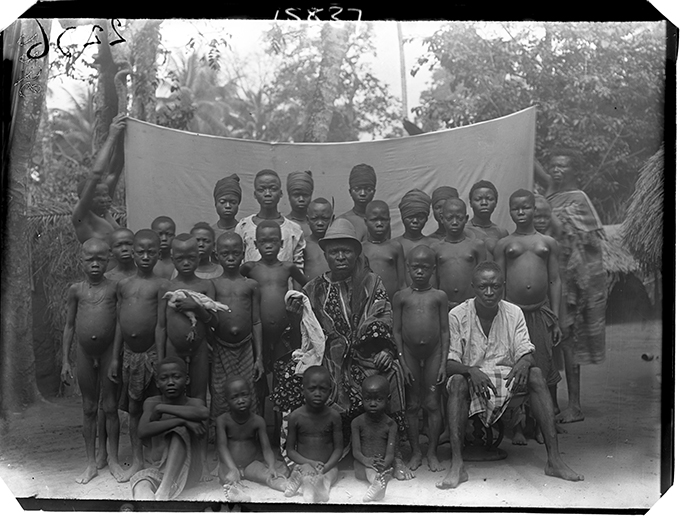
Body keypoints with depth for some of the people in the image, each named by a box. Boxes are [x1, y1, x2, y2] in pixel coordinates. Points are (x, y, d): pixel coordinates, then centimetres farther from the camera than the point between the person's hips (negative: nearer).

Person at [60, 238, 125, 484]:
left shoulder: (114, 287, -4)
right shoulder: (76, 290, 1)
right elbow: (69, 326, 6)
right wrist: (65, 360, 4)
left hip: (109, 352, -2)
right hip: (85, 353, 2)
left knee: (110, 407, 6)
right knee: (89, 408, 10)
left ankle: (113, 459, 19)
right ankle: (91, 463, 19)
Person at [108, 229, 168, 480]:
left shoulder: (161, 285, -5)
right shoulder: (123, 285, 8)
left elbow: (160, 325, -9)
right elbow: (120, 324, 12)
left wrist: (160, 359, -13)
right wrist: (115, 358, 11)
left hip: (151, 352, -4)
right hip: (129, 353, 5)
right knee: (134, 408, 12)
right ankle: (137, 460, 23)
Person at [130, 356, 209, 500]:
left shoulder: (194, 403, -6)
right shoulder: (152, 403, -1)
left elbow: (203, 413, -33)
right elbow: (143, 432, -21)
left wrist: (162, 408, -24)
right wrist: (181, 420, -31)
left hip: (185, 471, -1)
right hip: (158, 469, 2)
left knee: (181, 430, -27)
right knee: (140, 479, -31)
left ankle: (164, 492, -31)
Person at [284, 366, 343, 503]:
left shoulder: (333, 416, -3)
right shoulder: (295, 417, -3)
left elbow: (338, 448, 0)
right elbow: (290, 449, 1)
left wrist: (325, 467, -16)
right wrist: (309, 462, -14)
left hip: (328, 466, 0)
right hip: (303, 464, 0)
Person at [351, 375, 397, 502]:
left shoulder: (390, 424, 0)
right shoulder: (357, 422, 1)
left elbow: (390, 453, -9)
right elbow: (356, 450, -6)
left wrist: (384, 463, -32)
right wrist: (366, 460, -28)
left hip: (383, 463, 1)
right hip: (363, 462, -1)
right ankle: (377, 481, -51)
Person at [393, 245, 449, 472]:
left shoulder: (439, 296, 3)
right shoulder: (401, 296, 2)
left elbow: (445, 331, 2)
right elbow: (397, 331, 2)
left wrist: (444, 362, -4)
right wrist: (402, 361, -4)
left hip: (433, 352, 0)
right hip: (409, 352, 0)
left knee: (433, 403, 4)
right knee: (412, 404, 6)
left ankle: (432, 452, 15)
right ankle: (415, 451, 17)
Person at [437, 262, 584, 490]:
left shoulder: (514, 313, 3)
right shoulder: (457, 316, -6)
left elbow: (526, 352, -2)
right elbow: (449, 363, -11)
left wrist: (524, 363, -27)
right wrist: (471, 370, -32)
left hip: (507, 378, 2)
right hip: (471, 378, -2)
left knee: (536, 374, -26)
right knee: (457, 382, -35)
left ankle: (554, 459, -27)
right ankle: (457, 465, -37)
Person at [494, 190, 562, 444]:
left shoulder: (548, 243, 11)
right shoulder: (503, 244, 8)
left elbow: (555, 281, 11)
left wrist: (556, 319, 6)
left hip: (541, 313, 1)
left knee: (545, 372, 1)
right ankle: (517, 428, 11)